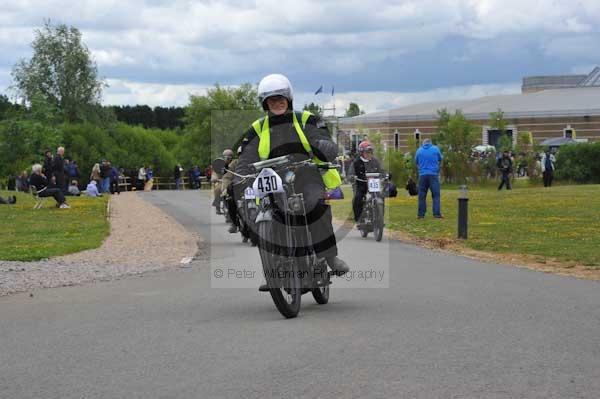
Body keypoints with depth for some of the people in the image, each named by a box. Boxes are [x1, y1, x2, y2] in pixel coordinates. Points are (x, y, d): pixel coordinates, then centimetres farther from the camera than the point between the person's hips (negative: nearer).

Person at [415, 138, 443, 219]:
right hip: (433, 174, -1)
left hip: (422, 175, 1)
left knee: (422, 195, 6)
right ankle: (437, 213, -8)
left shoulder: (419, 150, 5)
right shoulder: (435, 149, 2)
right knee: (436, 194, -1)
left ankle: (421, 214, 5)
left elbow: (416, 162, 15)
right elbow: (440, 159, 16)